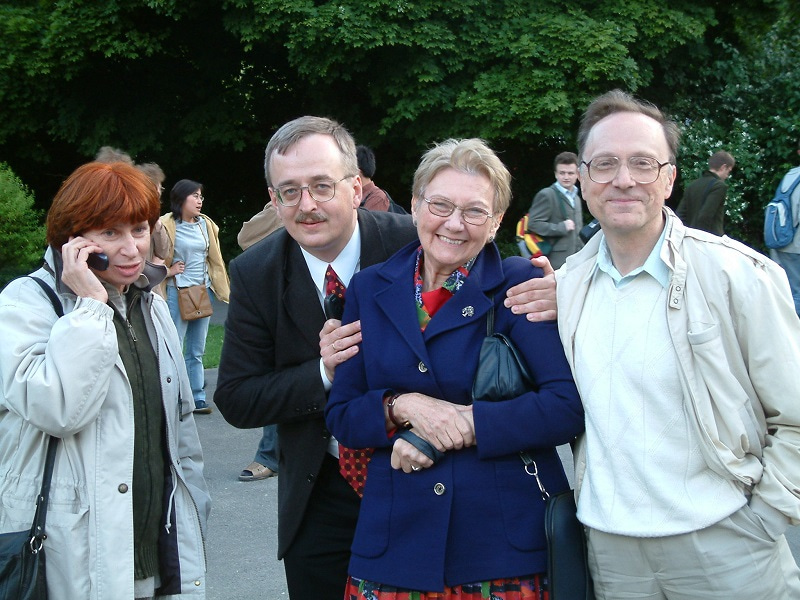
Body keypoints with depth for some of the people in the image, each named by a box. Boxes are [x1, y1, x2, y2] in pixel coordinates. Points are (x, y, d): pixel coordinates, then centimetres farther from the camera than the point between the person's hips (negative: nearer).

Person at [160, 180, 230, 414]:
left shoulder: (206, 225, 10)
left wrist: (224, 290, 15)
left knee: (197, 351, 10)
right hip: (177, 292, -5)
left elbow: (215, 260, 17)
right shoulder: (166, 226, -7)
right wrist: (168, 270, -11)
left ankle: (197, 397, 15)